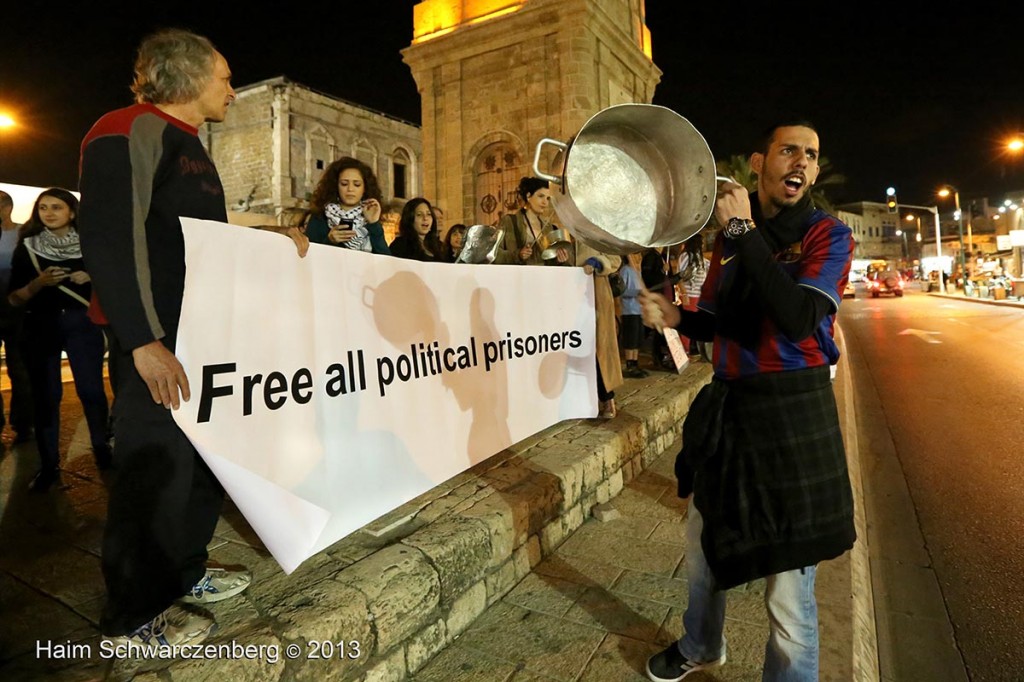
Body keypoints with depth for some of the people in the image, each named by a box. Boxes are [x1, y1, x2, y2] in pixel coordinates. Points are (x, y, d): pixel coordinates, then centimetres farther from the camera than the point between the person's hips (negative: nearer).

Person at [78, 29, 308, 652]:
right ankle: (132, 617, 19)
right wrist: (144, 342, -24)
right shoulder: (132, 130, -9)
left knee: (208, 458, 16)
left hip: (207, 339, 10)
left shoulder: (190, 149, 20)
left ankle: (183, 573, 35)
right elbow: (110, 238, -19)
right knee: (157, 473, 0)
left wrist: (270, 235, 13)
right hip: (160, 347, -10)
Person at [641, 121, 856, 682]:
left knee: (788, 590, 2)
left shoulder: (829, 235, -7)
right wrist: (677, 317, -5)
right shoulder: (730, 233, 8)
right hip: (726, 404, 6)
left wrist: (744, 232, -21)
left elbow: (798, 319, -25)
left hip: (793, 411, -5)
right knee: (702, 543, 22)